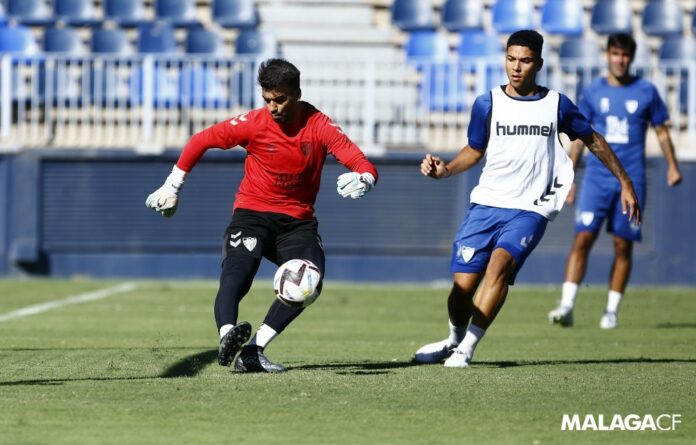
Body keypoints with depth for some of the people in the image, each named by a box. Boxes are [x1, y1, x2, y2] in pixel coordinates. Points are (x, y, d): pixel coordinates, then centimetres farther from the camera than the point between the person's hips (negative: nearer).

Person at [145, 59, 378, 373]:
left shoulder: (319, 126, -9)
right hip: (252, 212, -1)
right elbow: (202, 140, 3)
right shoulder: (254, 123, -9)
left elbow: (364, 166, -16)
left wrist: (363, 180, -42)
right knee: (237, 274, -29)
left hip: (297, 220, 1)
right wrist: (172, 187, 6)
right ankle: (228, 335, -53)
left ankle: (253, 352, -24)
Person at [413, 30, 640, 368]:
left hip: (530, 210, -2)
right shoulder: (487, 105, 4)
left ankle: (467, 348, -22)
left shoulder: (557, 105, 3)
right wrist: (445, 170, -2)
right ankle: (454, 339, 27)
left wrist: (625, 184, 19)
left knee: (500, 262, -29)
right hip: (486, 204, 2)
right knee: (463, 285, -5)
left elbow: (593, 140, 17)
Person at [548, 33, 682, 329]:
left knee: (623, 246, 1)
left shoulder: (646, 92, 5)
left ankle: (611, 311, 10)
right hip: (597, 178, 0)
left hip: (631, 180, 0)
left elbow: (661, 130, 13)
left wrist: (672, 166, 5)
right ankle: (567, 305, -15)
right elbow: (579, 137, 11)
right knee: (583, 238, -12)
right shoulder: (593, 93, 6)